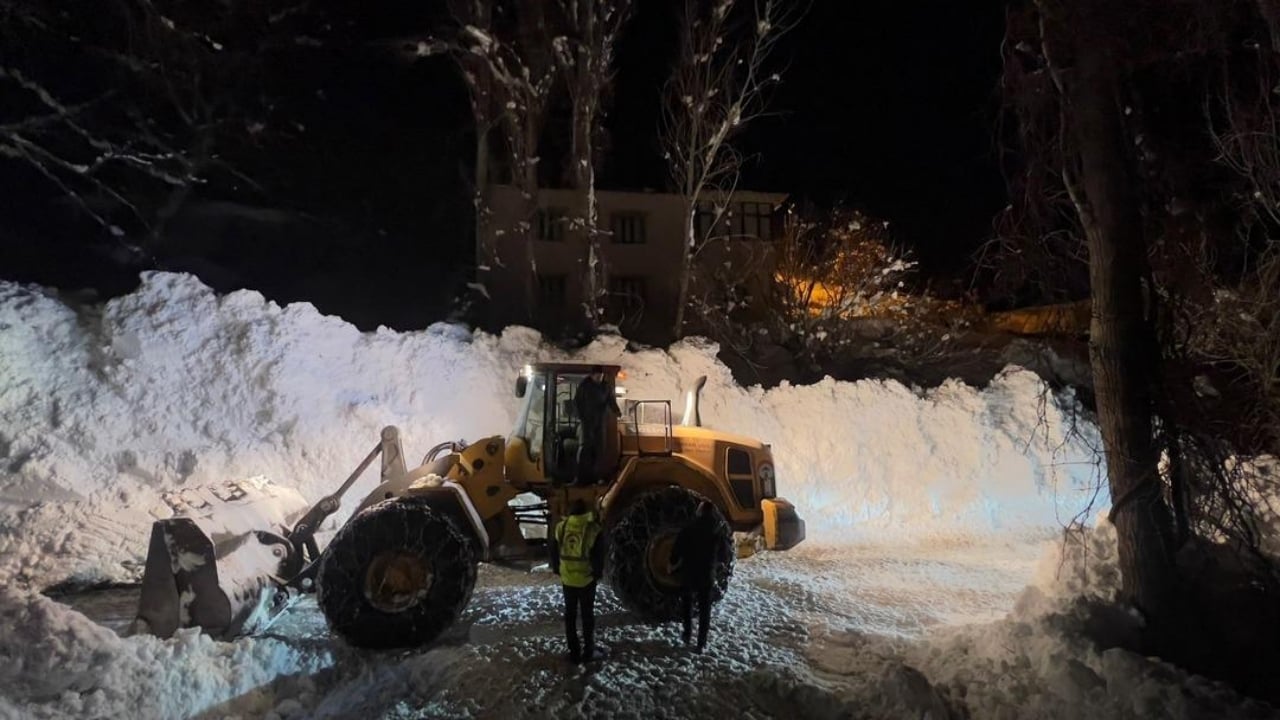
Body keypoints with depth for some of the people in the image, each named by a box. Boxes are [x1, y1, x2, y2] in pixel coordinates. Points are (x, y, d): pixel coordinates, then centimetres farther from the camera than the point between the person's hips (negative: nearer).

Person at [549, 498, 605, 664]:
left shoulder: (560, 528, -3)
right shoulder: (594, 529, -13)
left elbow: (553, 552, 5)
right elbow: (599, 556, -9)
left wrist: (557, 570, 17)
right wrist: (597, 573, 6)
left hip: (567, 579, 2)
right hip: (587, 579, -2)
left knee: (570, 615, 13)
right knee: (587, 615, 12)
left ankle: (574, 652, 17)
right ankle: (588, 651, 18)